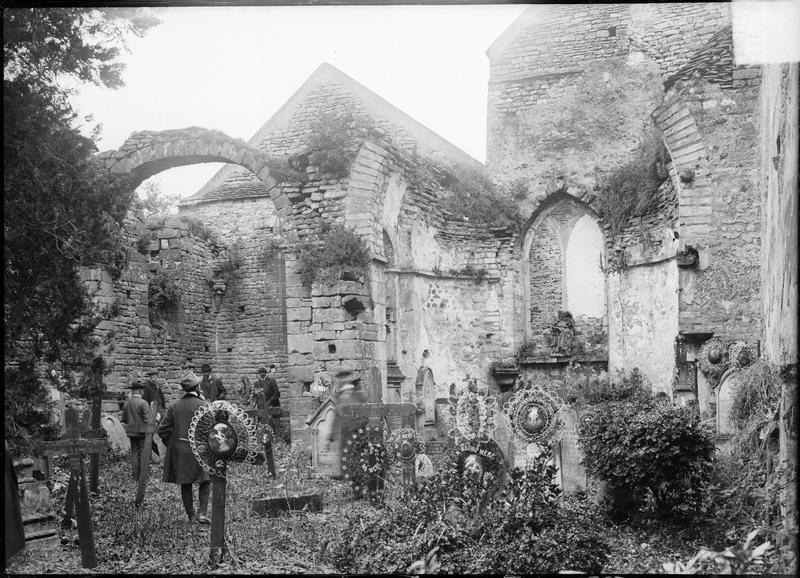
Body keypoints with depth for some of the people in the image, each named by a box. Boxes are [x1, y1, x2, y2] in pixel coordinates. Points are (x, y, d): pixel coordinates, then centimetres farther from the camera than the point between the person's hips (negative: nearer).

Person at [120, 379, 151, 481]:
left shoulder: (126, 403, 5)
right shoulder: (143, 403, -14)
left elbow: (124, 420, 12)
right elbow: (147, 420, -17)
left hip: (132, 433, 6)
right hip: (142, 432, -6)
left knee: (134, 455, 11)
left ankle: (136, 478, 15)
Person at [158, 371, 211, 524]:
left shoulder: (174, 406, 5)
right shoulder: (203, 405, -8)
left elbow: (163, 430, 5)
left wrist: (171, 445, 15)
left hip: (178, 451, 4)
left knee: (185, 484, 12)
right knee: (205, 482, 8)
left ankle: (191, 516, 15)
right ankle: (202, 513, -4)